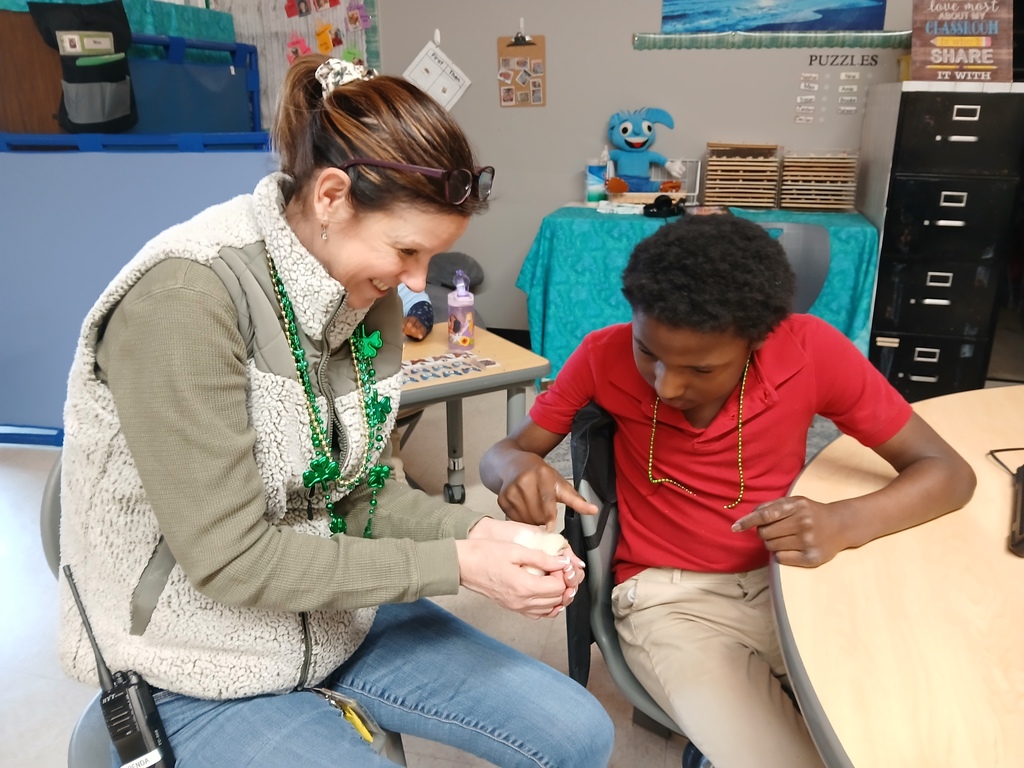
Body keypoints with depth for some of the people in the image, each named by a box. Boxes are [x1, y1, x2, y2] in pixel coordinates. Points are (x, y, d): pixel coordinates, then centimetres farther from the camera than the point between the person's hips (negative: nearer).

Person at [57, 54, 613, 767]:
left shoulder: (367, 295, -4)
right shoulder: (185, 297, -25)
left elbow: (363, 490, 3)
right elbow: (229, 557, -24)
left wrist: (476, 531, -13)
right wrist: (455, 565, -22)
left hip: (341, 619, 7)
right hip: (204, 669, -6)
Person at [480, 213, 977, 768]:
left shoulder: (809, 349, -14)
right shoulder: (605, 356, -13)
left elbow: (948, 472, -8)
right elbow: (500, 453, -6)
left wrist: (843, 524, -29)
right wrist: (519, 468, -32)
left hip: (792, 581, 2)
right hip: (669, 599, -2)